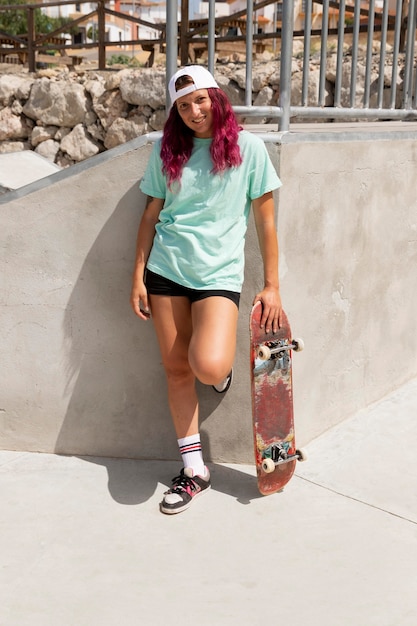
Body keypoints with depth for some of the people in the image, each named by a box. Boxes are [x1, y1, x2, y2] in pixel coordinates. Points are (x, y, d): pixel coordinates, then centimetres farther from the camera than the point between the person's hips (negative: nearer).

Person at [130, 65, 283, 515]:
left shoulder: (247, 146, -1)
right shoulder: (167, 148, 7)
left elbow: (265, 219, 1)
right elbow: (151, 214, 10)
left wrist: (271, 286, -1)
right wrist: (138, 278, 6)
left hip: (219, 273, -3)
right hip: (166, 270, 4)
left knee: (208, 367, -23)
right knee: (176, 369, 5)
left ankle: (223, 368, 17)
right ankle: (193, 470, 20)